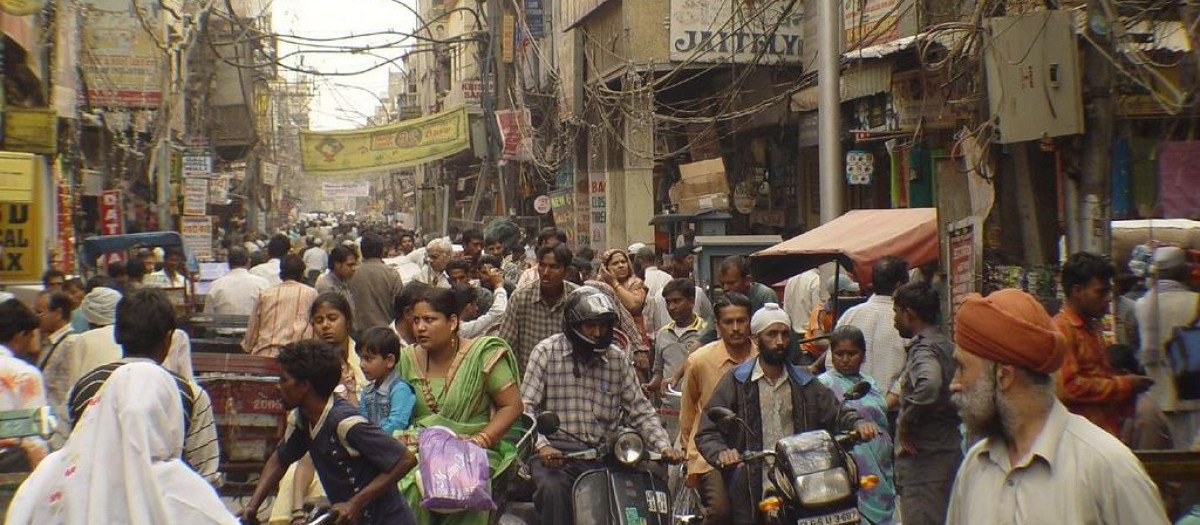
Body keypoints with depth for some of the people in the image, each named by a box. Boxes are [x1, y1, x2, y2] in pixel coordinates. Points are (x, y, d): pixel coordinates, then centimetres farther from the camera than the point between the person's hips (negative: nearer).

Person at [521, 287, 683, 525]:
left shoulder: (618, 359, 12)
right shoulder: (547, 352, 1)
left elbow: (639, 409, 12)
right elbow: (526, 407, -5)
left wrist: (664, 446, -4)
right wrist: (541, 445, -21)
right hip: (555, 452, -3)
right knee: (554, 488, -34)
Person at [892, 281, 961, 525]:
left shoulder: (923, 349, -16)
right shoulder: (946, 345, 13)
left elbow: (929, 385, -37)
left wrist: (906, 421, -23)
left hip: (923, 458, -10)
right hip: (949, 448, 10)